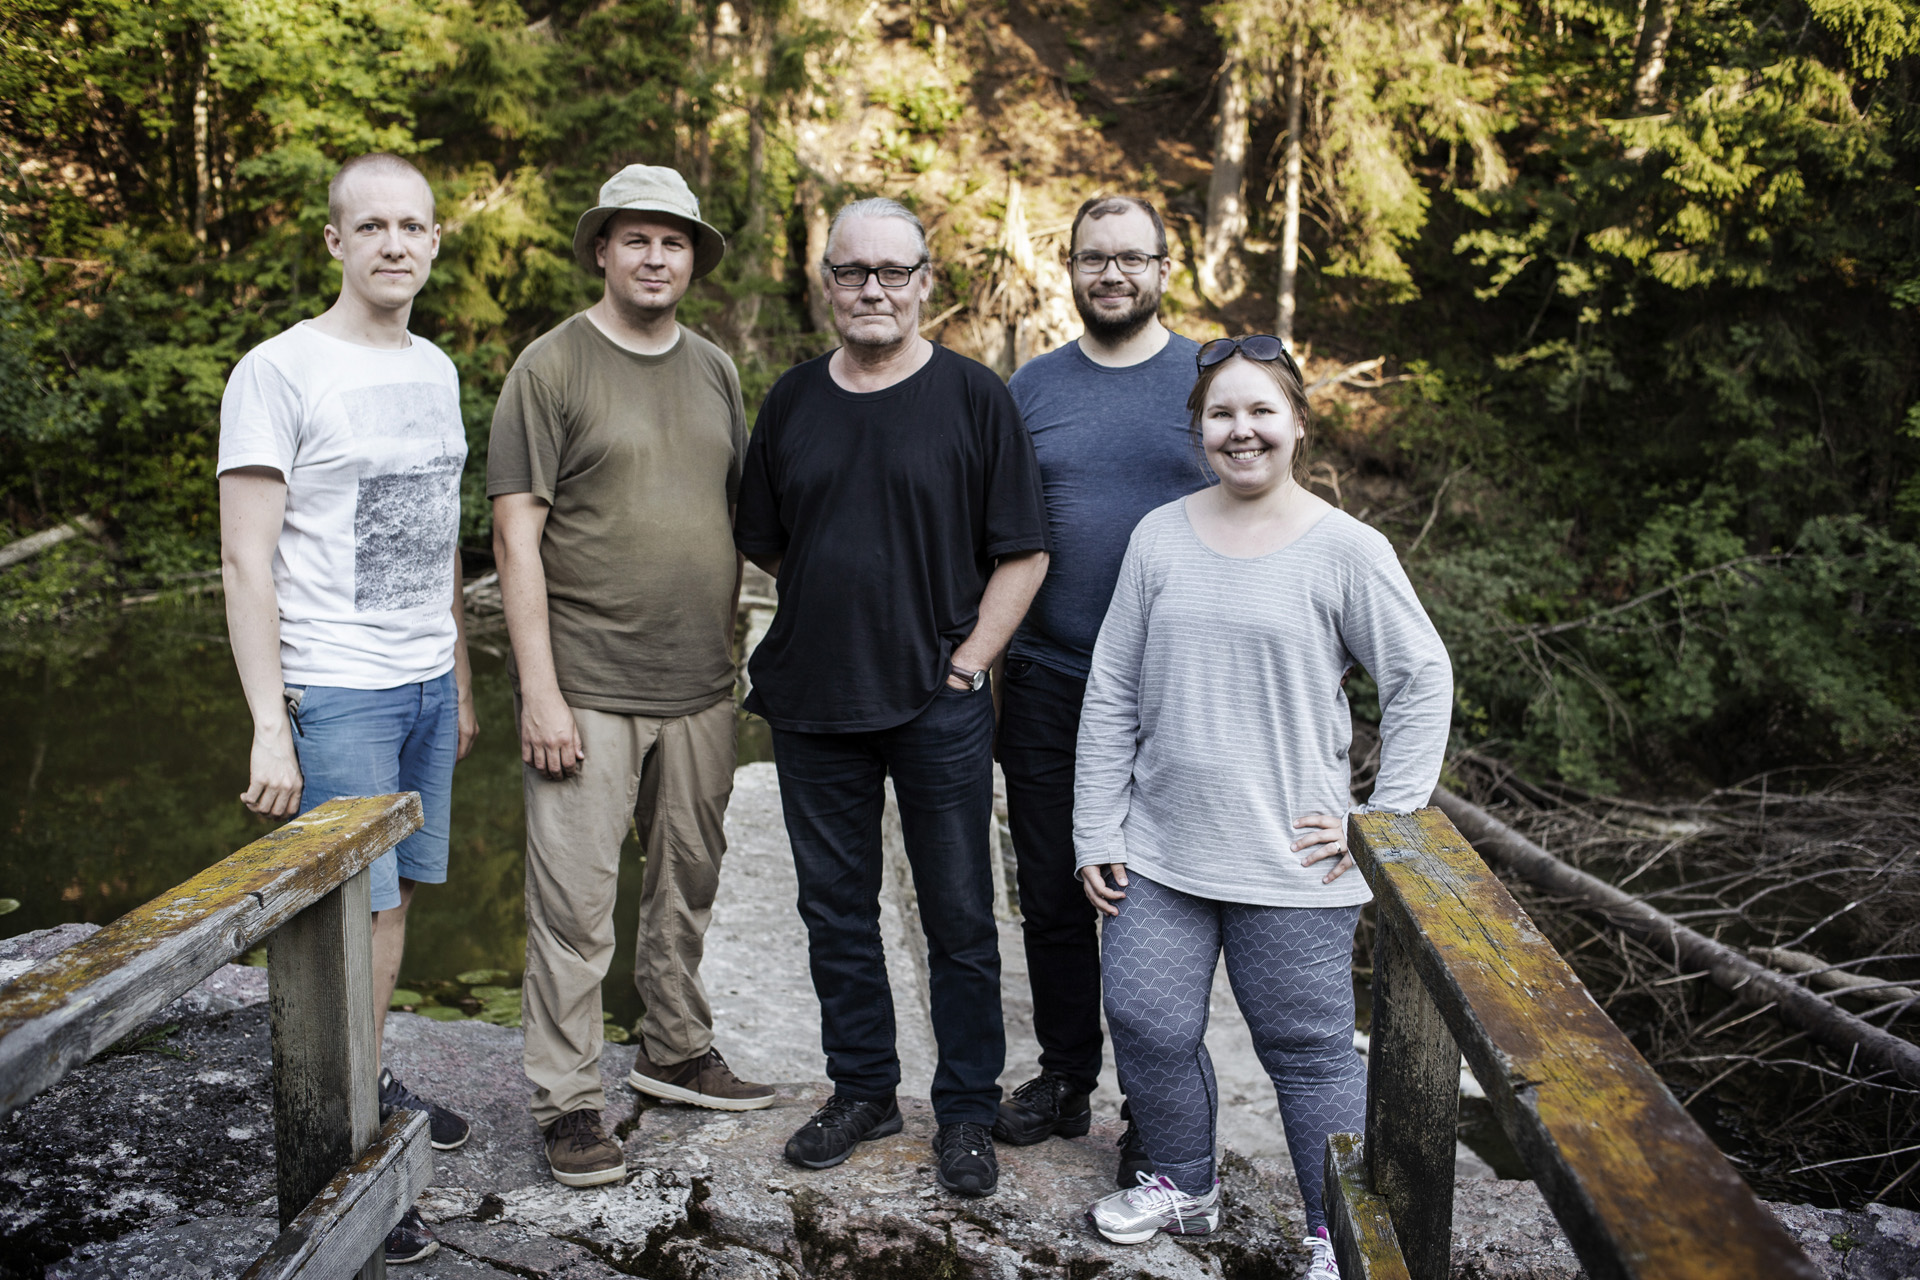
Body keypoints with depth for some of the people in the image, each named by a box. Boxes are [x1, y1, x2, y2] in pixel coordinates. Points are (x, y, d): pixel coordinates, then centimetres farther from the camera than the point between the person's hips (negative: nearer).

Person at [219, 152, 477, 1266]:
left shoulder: (437, 370, 12)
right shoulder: (280, 372, -10)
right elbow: (247, 561, -13)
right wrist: (269, 725, -17)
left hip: (427, 685, 7)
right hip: (335, 696, -6)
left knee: (396, 897, 13)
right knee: (360, 920, -4)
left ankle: (369, 1084, 30)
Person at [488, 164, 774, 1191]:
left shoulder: (714, 370, 11)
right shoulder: (552, 366, -5)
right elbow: (517, 534, -9)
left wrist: (742, 653, 13)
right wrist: (540, 689, -14)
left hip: (699, 685, 6)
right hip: (588, 690, -5)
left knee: (688, 883, 16)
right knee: (574, 903, -1)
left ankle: (676, 1051, 34)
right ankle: (568, 1102, 13)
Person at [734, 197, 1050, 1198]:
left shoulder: (974, 398, -3)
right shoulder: (793, 400, 7)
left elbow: (1022, 553, -3)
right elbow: (763, 542, 15)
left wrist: (964, 663, -9)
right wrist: (839, 608, 6)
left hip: (937, 703, -3)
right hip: (812, 701, 4)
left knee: (958, 916, 4)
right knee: (835, 908, 12)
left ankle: (966, 1111, 20)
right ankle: (862, 1089, 29)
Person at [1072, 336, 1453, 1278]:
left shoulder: (1345, 550, -6)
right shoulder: (1160, 537, 3)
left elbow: (1423, 679, 0)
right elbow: (1111, 694, 6)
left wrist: (1384, 819, -5)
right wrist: (1096, 831, 4)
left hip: (1288, 866, -3)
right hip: (1158, 850, 4)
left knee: (1310, 1051, 7)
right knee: (1146, 1025, 8)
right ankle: (1185, 1184, 34)